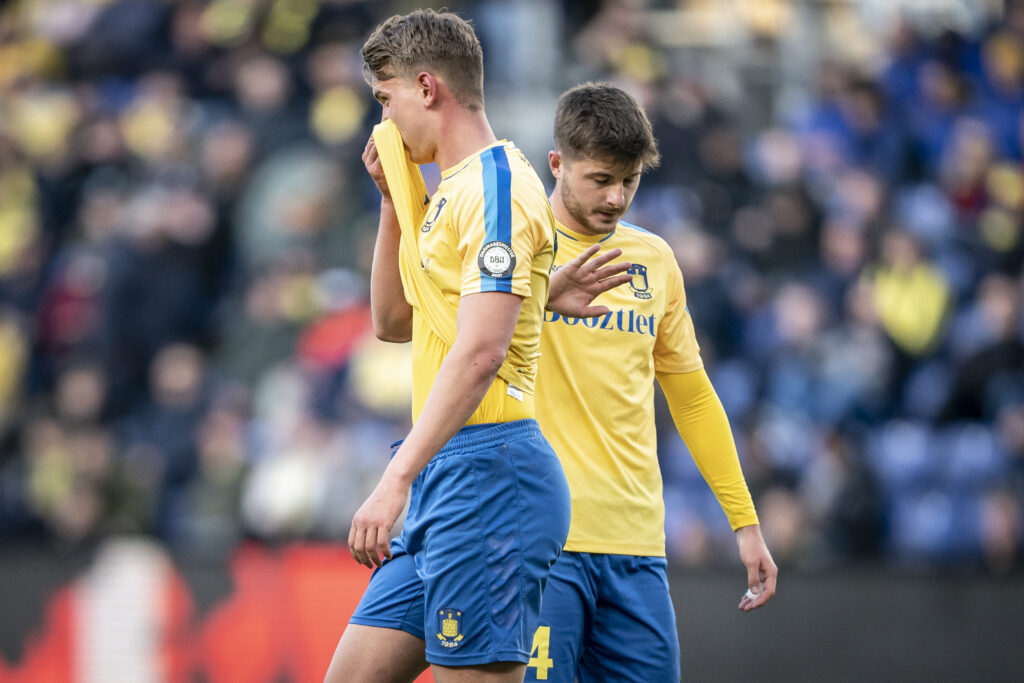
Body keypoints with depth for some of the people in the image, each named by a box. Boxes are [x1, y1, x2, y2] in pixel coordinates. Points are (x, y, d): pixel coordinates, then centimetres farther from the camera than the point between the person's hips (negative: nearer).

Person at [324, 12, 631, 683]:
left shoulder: (496, 184, -12)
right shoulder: (453, 189, 19)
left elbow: (480, 351, -22)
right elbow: (394, 321, 29)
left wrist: (395, 482, -28)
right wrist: (395, 200, 17)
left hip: (489, 470, -10)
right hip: (445, 478, 10)